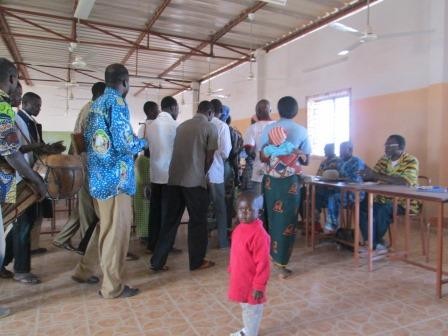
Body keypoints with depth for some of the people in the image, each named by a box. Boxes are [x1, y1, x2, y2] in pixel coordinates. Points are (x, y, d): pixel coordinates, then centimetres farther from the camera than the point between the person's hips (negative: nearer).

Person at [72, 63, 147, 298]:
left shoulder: (96, 104, 16)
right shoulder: (117, 102, -12)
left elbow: (87, 138, 18)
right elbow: (123, 142, -19)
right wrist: (142, 143, 0)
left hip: (98, 175, 9)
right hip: (115, 176, -9)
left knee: (105, 225, 21)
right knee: (117, 230, 0)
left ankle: (84, 270, 33)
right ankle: (112, 286, 11)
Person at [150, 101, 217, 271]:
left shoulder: (182, 125, 17)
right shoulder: (210, 127, 1)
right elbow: (209, 157, -2)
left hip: (174, 178, 6)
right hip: (194, 180, -5)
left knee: (170, 219, 12)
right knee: (197, 220, 8)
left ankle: (157, 261, 15)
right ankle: (197, 261, 18)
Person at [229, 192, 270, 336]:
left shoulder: (259, 234, -27)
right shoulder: (238, 229, -1)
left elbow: (263, 262, -24)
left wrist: (259, 286, -21)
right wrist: (232, 271, 19)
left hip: (252, 281, -8)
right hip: (240, 279, 8)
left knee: (252, 309, 14)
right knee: (245, 307, 26)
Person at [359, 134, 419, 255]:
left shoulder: (411, 161, -13)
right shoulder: (383, 160, 6)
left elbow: (405, 182, -30)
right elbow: (372, 177, 4)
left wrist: (375, 175, -34)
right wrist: (365, 174, -22)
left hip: (406, 202, -6)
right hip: (386, 199, 6)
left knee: (383, 210, -33)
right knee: (362, 206, -18)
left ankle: (375, 243, -10)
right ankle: (377, 244, -13)